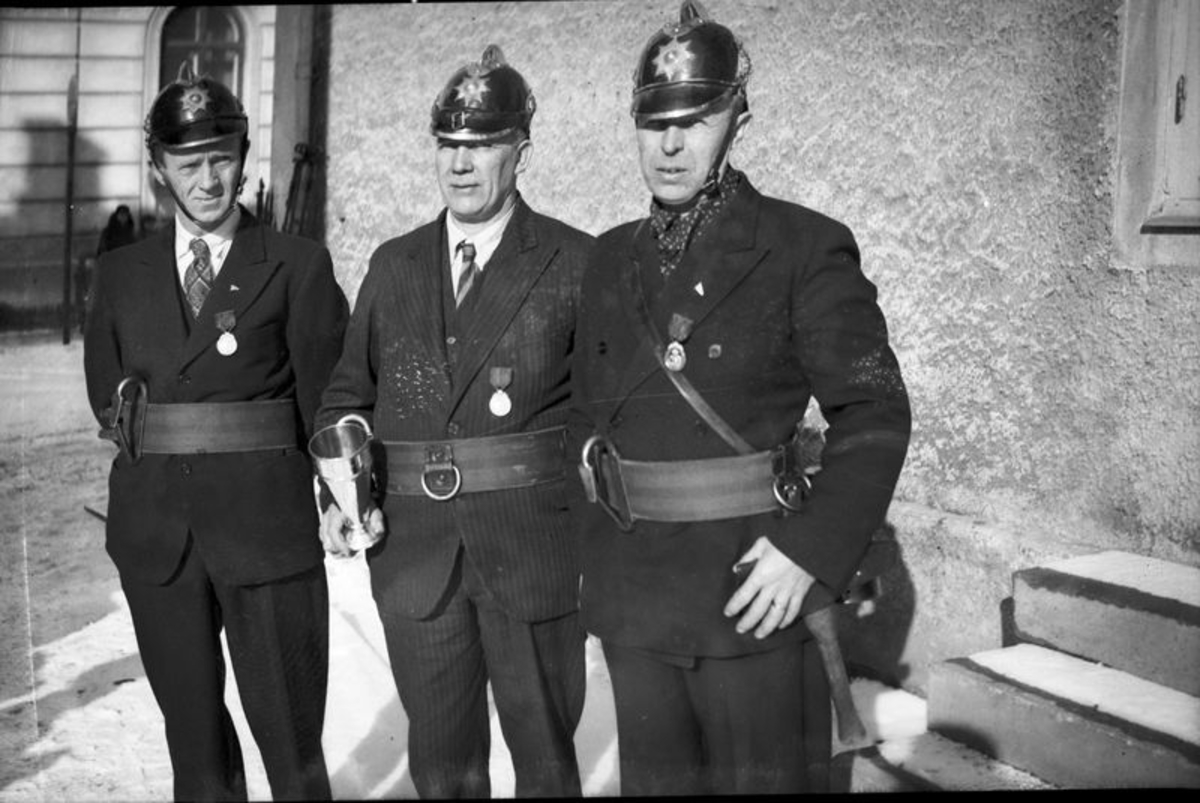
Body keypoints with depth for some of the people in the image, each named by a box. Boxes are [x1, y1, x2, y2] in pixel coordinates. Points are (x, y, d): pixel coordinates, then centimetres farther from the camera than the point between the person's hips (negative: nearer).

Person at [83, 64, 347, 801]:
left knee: (291, 737, 0)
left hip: (267, 526, -3)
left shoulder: (299, 266, 0)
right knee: (192, 727, 12)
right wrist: (157, 453, 5)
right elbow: (106, 391, 17)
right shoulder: (122, 273, 11)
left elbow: (324, 396, 1)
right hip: (155, 531, 4)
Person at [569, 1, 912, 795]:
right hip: (628, 589, 5)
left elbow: (875, 415, -9)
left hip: (750, 589, -5)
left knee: (762, 776, 5)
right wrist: (597, 546, 9)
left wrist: (811, 550, -18)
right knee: (653, 775, 15)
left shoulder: (805, 249, -7)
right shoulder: (611, 259, 9)